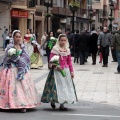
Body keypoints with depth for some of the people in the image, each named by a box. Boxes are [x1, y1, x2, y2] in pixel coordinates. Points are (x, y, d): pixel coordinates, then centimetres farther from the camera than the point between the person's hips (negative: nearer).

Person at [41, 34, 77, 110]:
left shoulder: (67, 50, 10)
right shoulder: (55, 49, -5)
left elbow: (69, 61, 15)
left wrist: (72, 71, 11)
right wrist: (56, 66, -21)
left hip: (66, 70, 5)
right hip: (57, 70, -5)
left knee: (66, 86, 2)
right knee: (58, 85, -8)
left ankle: (62, 104, 7)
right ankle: (53, 101, 9)